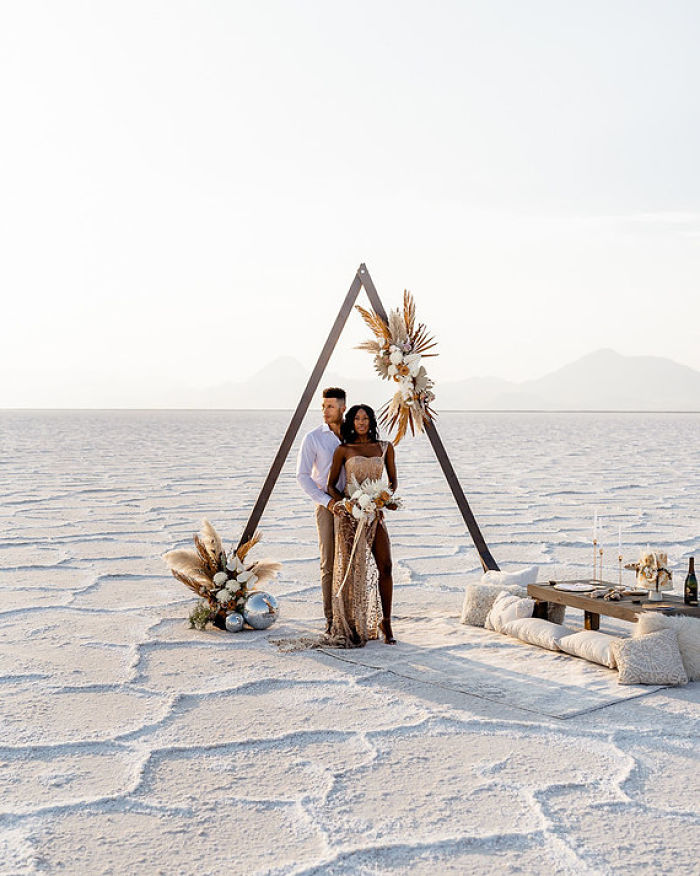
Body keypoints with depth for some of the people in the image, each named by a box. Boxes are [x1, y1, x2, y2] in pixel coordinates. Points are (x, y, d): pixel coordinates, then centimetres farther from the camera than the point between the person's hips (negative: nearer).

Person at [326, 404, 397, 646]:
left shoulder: (385, 447, 10)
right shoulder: (343, 450, 4)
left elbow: (393, 481, 13)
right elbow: (331, 485, 7)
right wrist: (340, 502, -12)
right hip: (349, 515, -2)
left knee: (385, 566, -7)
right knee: (351, 568, -3)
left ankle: (386, 622, 5)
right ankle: (350, 627, 8)